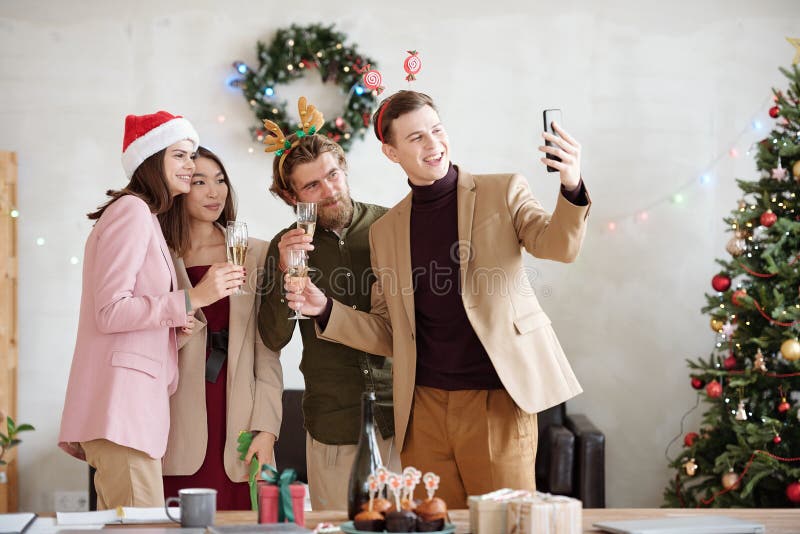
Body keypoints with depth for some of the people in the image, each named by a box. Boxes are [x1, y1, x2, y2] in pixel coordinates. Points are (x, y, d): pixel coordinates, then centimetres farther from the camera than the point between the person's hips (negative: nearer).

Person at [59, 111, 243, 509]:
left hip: (136, 398, 10)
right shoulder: (131, 210, -6)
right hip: (119, 401, -10)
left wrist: (173, 320, 4)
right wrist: (192, 299, -15)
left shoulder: (148, 219, 23)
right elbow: (109, 312, -13)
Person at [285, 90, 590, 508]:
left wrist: (571, 188, -32)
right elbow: (388, 335, 15)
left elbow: (557, 246, -13)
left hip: (496, 400, -3)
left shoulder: (503, 192, 4)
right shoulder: (386, 230, 13)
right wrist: (325, 310, -1)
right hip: (425, 408, 3)